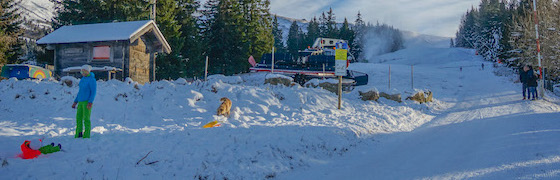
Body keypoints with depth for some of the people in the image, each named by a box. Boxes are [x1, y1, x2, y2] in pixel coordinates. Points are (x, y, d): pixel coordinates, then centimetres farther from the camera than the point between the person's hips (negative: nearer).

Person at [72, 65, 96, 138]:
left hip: (87, 102, -9)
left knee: (86, 119, -7)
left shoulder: (91, 80, -10)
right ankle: (78, 135, 13)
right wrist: (75, 102, 20)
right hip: (81, 102, 9)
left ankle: (86, 136, -3)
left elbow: (94, 92, -15)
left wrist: (90, 102, -24)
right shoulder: (83, 79, 16)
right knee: (78, 118, 7)